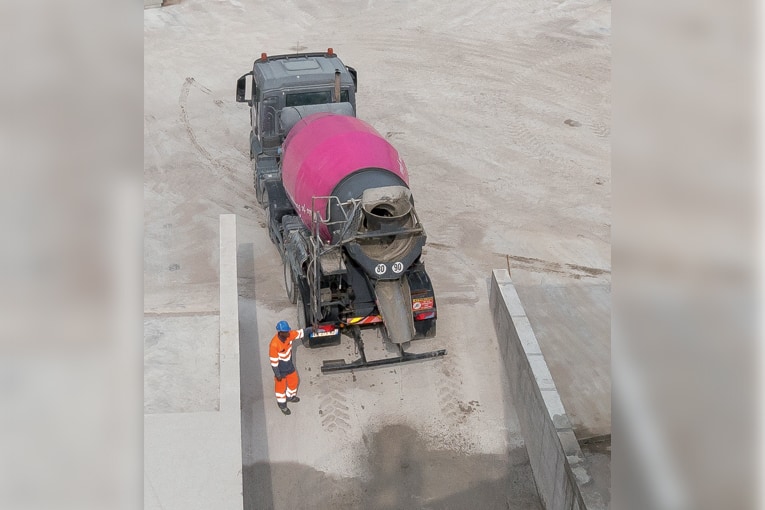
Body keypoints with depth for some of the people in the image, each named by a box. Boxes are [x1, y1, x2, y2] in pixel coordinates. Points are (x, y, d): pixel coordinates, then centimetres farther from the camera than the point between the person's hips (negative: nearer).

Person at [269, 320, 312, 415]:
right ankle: (282, 404, 38)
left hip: (289, 365, 7)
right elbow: (273, 361, -27)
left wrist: (311, 329, -11)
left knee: (294, 380, 24)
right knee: (281, 386, 15)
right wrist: (277, 374, -19)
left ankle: (290, 396, 52)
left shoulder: (289, 335, -18)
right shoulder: (274, 344, -36)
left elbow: (300, 333, -1)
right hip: (281, 369, -7)